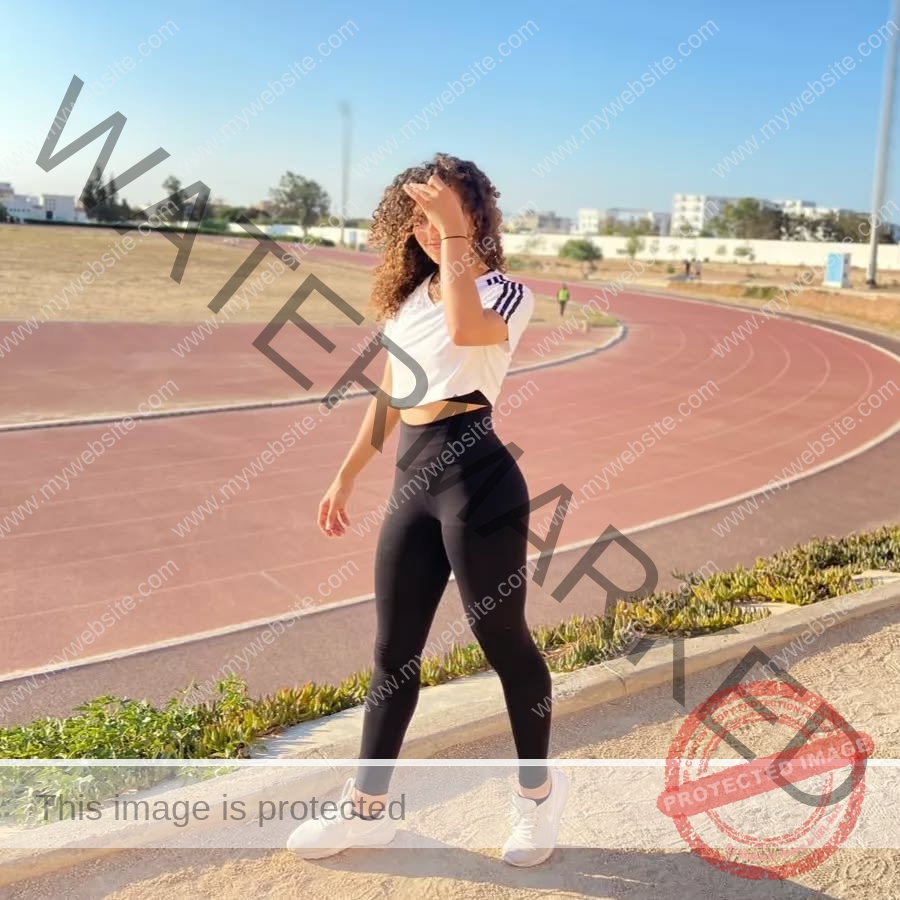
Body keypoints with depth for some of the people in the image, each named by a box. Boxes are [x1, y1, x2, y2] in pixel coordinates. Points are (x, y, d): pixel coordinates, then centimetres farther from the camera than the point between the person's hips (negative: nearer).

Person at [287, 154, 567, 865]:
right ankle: (367, 808, 28)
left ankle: (539, 788, 30)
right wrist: (347, 475, 21)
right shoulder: (410, 294, 15)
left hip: (477, 479, -7)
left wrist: (455, 234, -20)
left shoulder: (507, 292, -5)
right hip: (414, 483, 7)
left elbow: (466, 329, -30)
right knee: (394, 649, 13)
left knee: (503, 640, 6)